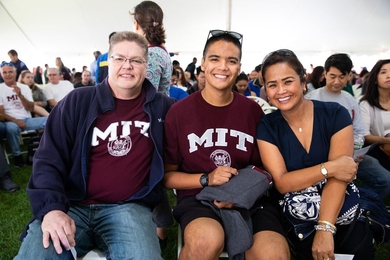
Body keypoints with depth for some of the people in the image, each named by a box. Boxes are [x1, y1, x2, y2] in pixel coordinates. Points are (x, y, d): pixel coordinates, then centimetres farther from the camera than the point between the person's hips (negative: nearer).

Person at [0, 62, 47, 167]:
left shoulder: (24, 87, 10)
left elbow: (31, 109, 1)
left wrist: (20, 95, -12)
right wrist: (16, 121, -19)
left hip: (27, 120, 3)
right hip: (12, 121, -2)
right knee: (11, 127, -39)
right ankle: (17, 155, -13)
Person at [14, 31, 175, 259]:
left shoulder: (161, 107, 5)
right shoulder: (78, 102, 3)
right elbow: (48, 160, 0)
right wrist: (51, 208, -14)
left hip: (128, 207, 0)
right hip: (72, 206, 1)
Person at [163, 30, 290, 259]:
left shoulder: (253, 111, 3)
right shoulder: (179, 112, -1)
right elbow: (167, 174, 3)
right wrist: (206, 179, -13)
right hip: (197, 197, -1)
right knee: (207, 239, -34)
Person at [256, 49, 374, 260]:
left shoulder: (335, 115, -8)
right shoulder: (267, 127, -6)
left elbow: (339, 173, -15)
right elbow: (281, 183, -12)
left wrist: (325, 228, -24)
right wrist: (328, 168, -23)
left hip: (347, 214, 1)